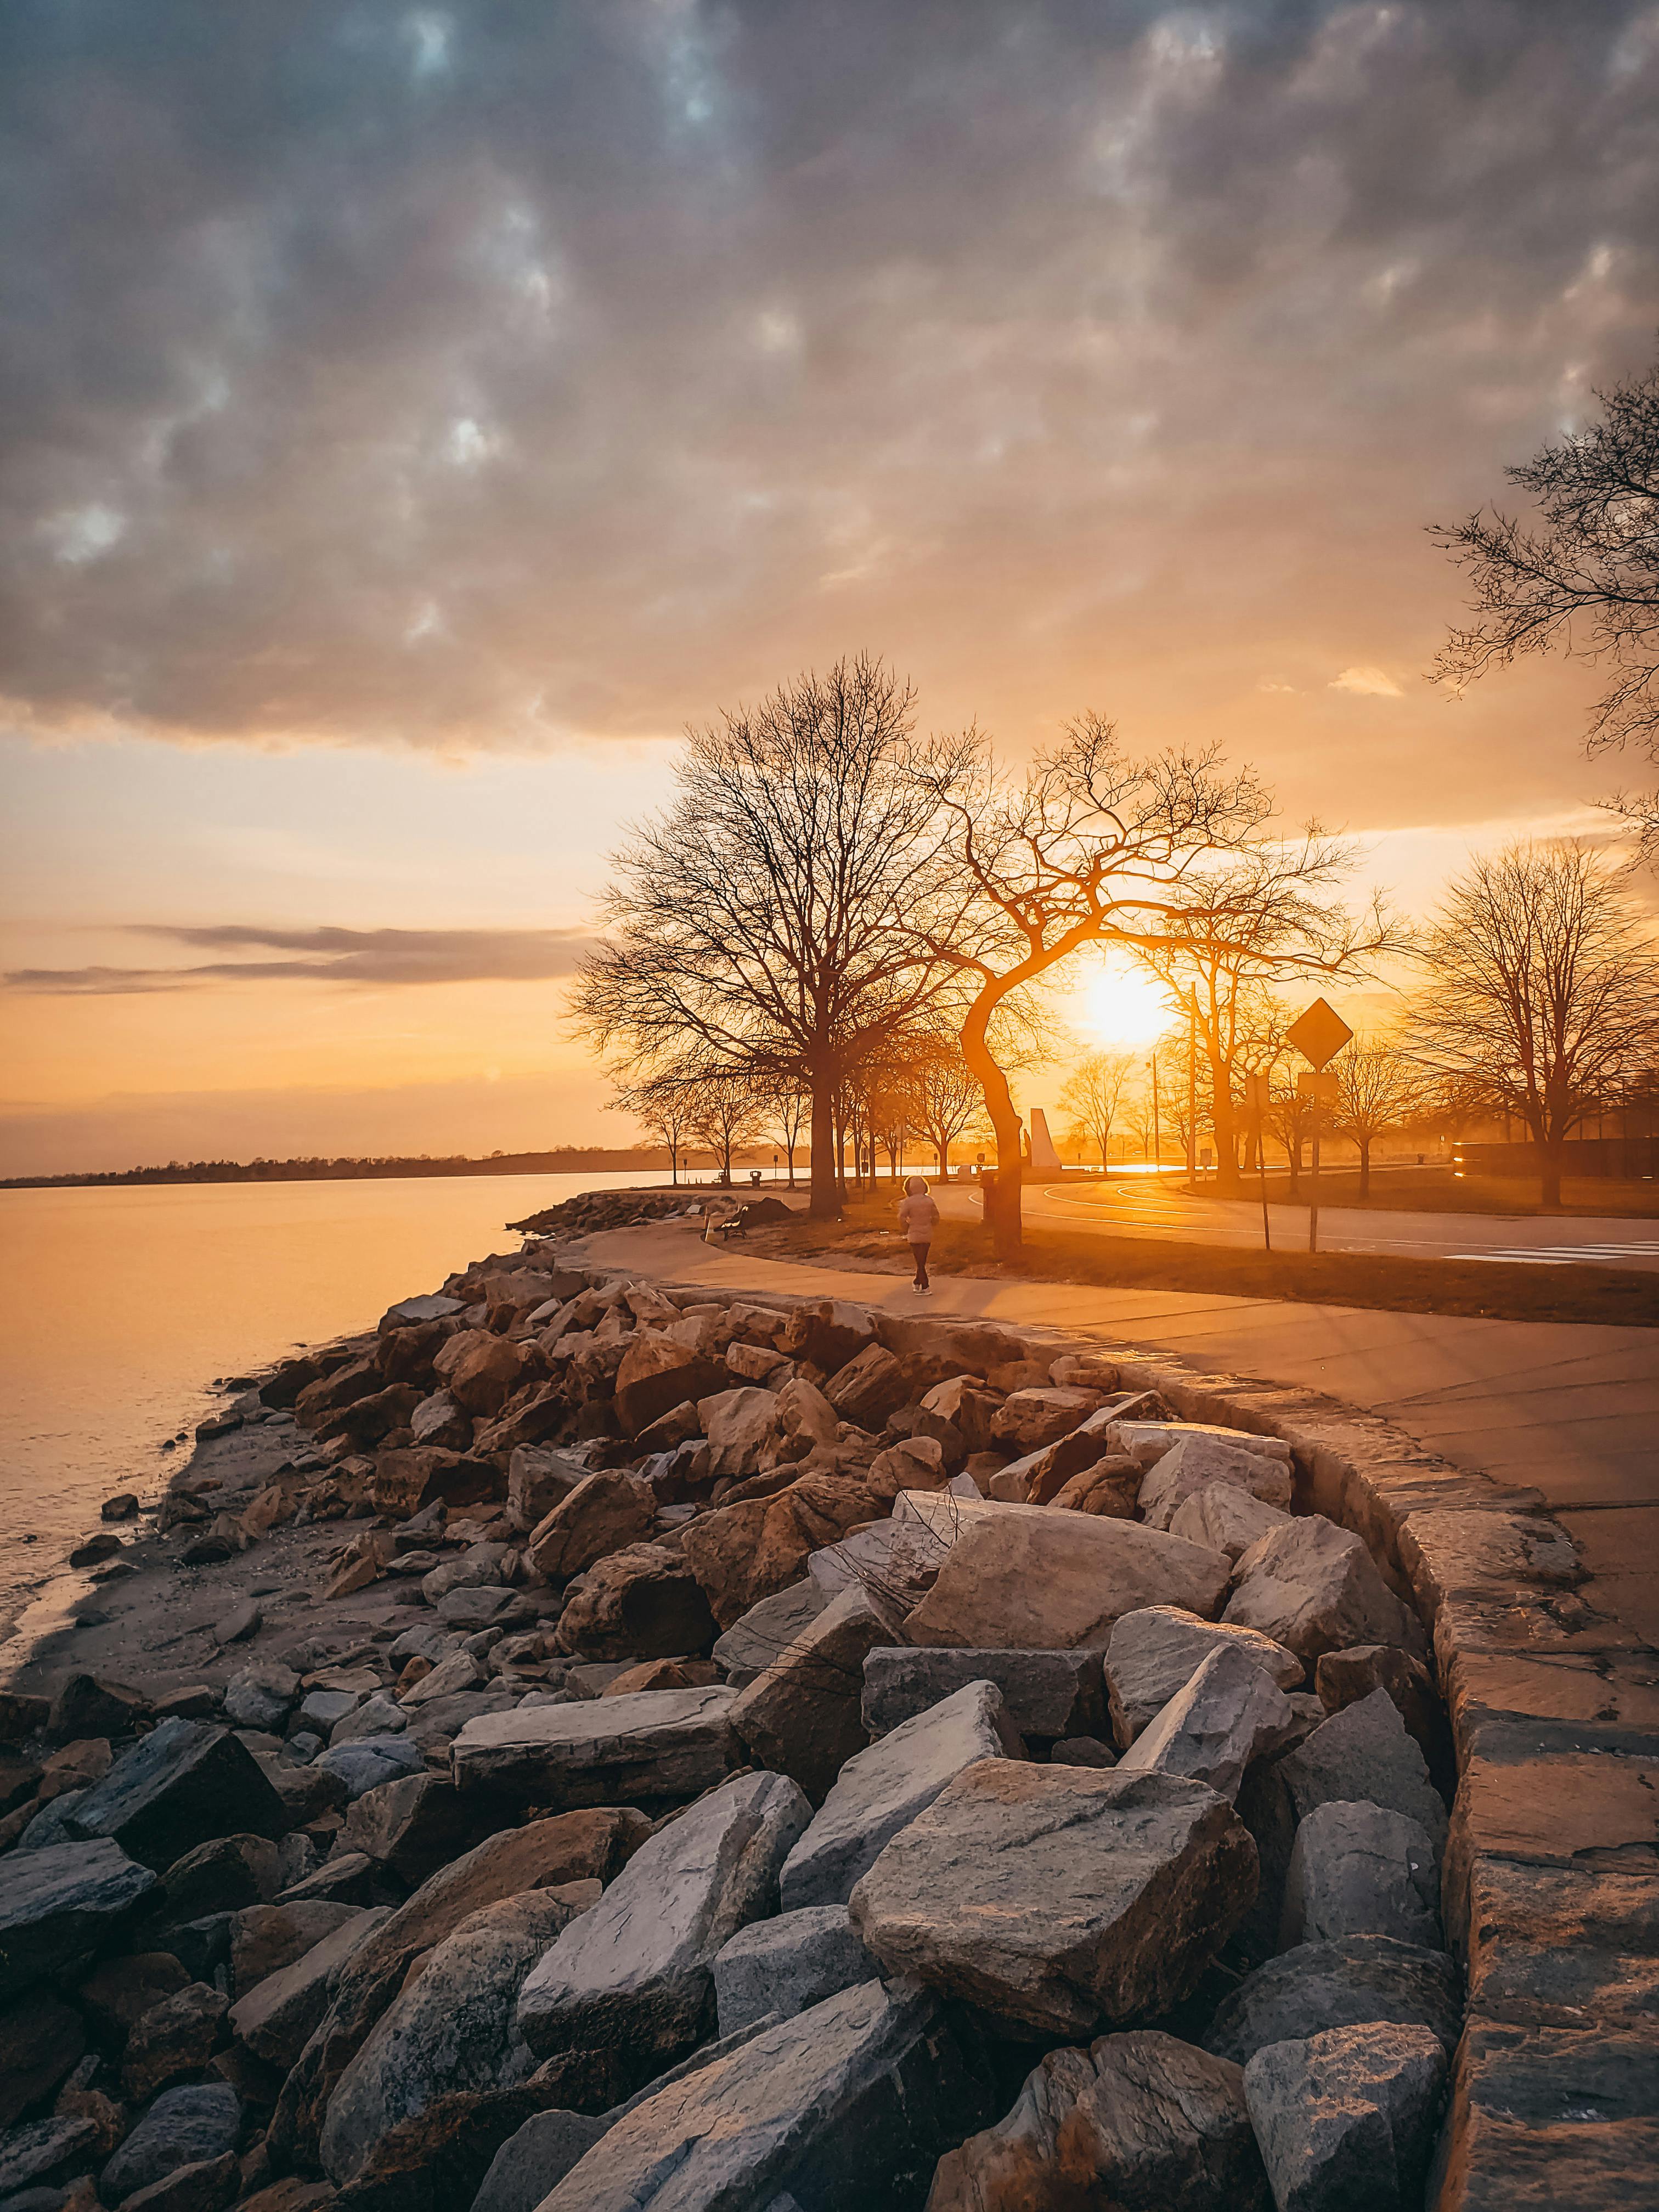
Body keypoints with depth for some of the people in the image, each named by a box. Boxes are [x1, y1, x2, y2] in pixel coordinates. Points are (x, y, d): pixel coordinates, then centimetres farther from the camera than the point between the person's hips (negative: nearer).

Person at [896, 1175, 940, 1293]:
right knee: (922, 1260, 17)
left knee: (920, 1262, 3)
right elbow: (936, 1216, 4)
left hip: (914, 1234, -3)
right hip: (927, 1234, 3)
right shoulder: (929, 1200, -1)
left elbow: (902, 1218, -15)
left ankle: (925, 1288, 0)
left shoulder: (908, 1202, -13)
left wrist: (906, 1230, 2)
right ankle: (917, 1283, 26)